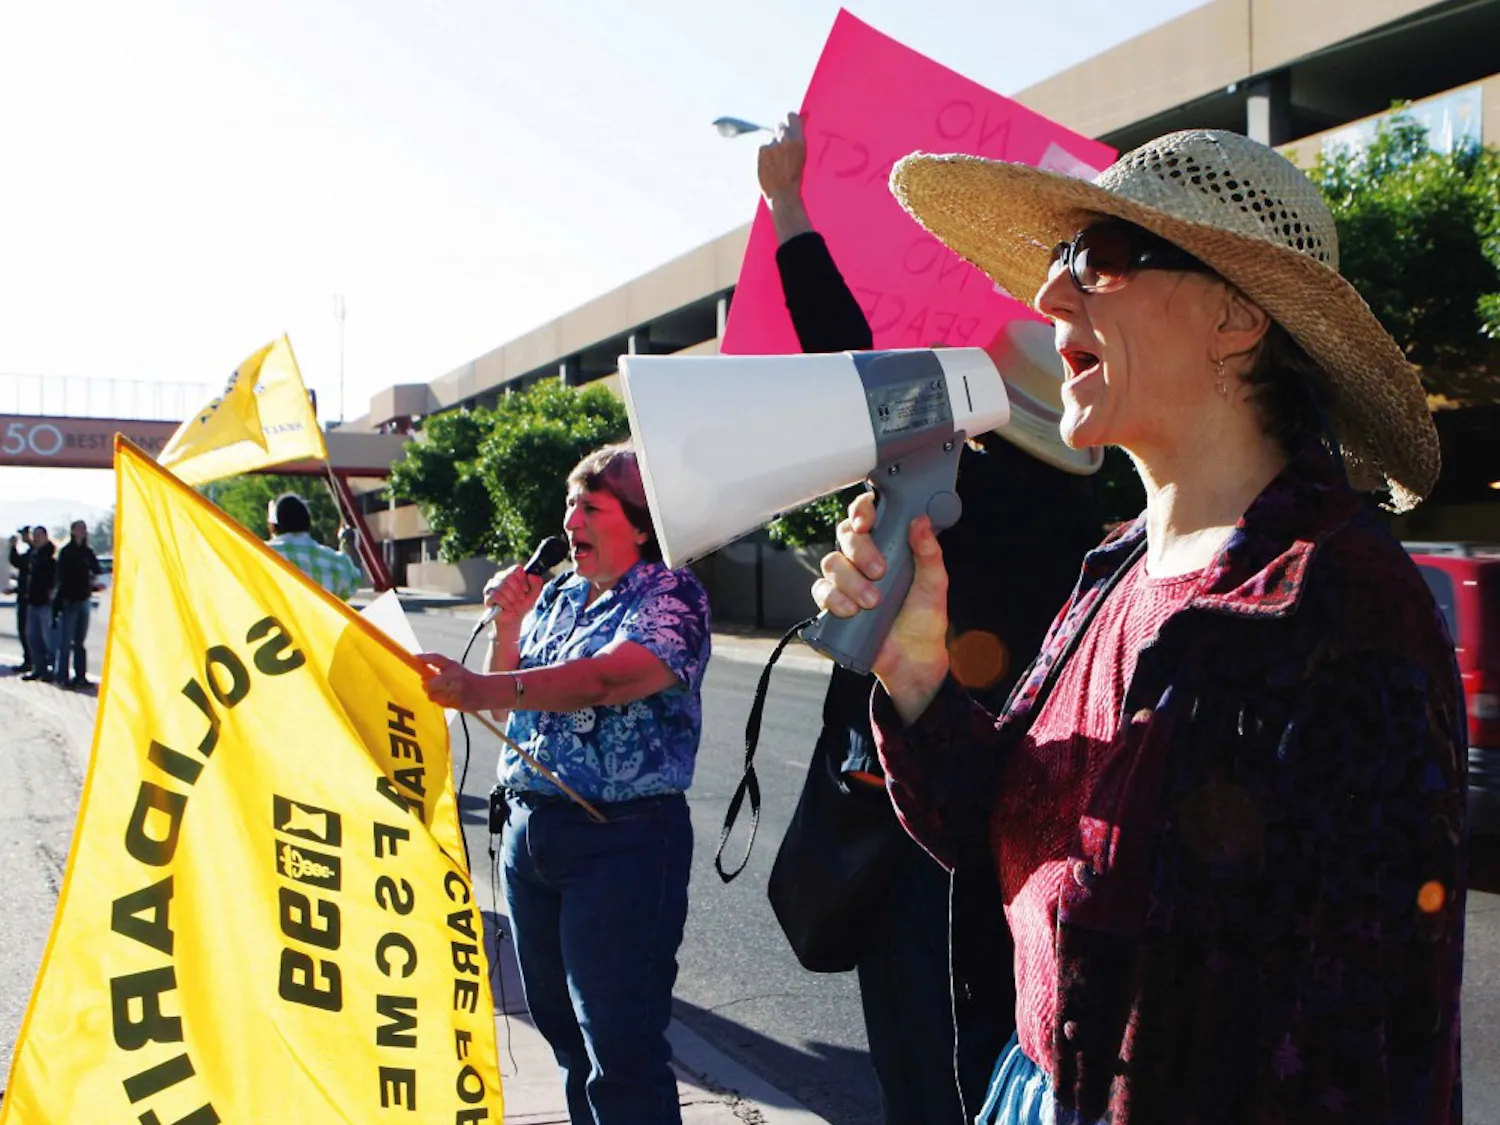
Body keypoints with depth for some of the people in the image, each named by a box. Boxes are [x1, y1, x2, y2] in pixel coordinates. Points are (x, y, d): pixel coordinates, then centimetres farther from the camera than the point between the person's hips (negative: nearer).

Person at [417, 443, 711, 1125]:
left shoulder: (671, 596, -10)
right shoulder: (558, 595, 13)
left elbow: (607, 679, -28)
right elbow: (509, 704, 16)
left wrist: (483, 689, -38)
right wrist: (509, 622, 0)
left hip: (621, 840, -7)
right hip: (528, 827, 8)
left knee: (621, 1051, -4)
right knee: (561, 1026, 18)